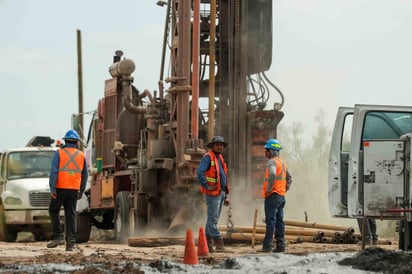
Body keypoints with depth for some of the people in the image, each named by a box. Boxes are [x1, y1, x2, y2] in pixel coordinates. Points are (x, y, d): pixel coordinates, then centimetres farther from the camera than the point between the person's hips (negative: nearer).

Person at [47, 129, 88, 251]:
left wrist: (52, 188, -12)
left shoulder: (59, 153, -1)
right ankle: (70, 242, -3)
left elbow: (54, 171, -10)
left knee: (54, 210, 11)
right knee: (71, 214, 4)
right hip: (74, 189, 3)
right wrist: (81, 191, 21)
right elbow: (84, 175, 13)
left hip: (60, 188, -3)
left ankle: (58, 237, 0)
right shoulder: (81, 155, 9)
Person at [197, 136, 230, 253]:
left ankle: (207, 244, 14)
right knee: (213, 219, -9)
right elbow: (199, 172, -23)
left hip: (221, 192, 9)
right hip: (213, 193, -9)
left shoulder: (220, 158, 19)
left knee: (212, 219, 11)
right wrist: (206, 186, -21)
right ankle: (219, 244, -13)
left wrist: (226, 195, 20)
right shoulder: (208, 157, -9)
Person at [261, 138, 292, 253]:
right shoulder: (282, 162, 18)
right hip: (281, 196, 9)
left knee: (270, 221, -10)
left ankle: (267, 246, -12)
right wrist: (285, 188, 21)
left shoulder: (272, 162, -12)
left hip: (272, 196, -9)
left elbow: (272, 175, -31)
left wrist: (268, 189, -22)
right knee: (279, 221, 9)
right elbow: (289, 177, 27)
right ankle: (280, 245, 9)